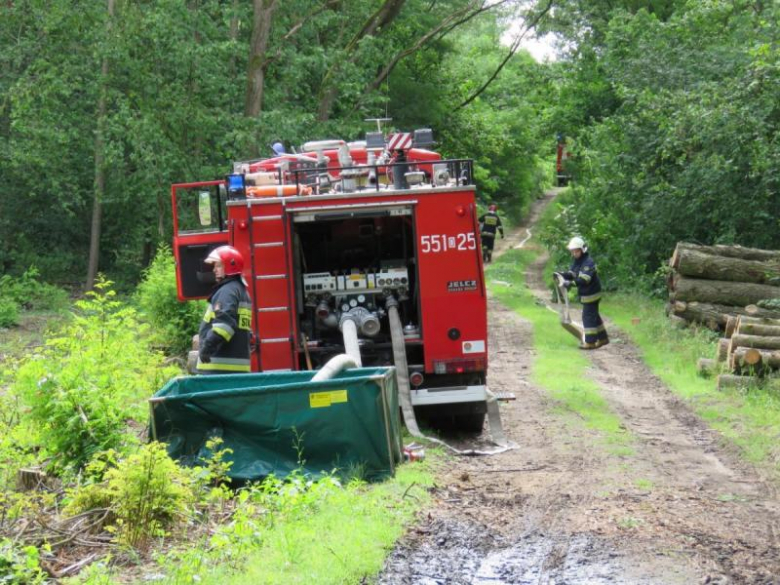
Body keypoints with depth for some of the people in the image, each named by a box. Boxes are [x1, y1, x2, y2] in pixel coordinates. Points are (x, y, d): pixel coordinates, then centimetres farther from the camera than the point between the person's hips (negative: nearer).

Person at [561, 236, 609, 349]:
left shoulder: (588, 263, -23)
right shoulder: (577, 261, 8)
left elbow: (583, 280, -31)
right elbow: (571, 274, 5)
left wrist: (571, 283, -40)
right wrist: (563, 275, -14)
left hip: (590, 294, -10)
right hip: (585, 294, 10)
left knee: (588, 316, -7)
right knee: (594, 316, 18)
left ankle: (590, 342, -3)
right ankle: (602, 338, 29)